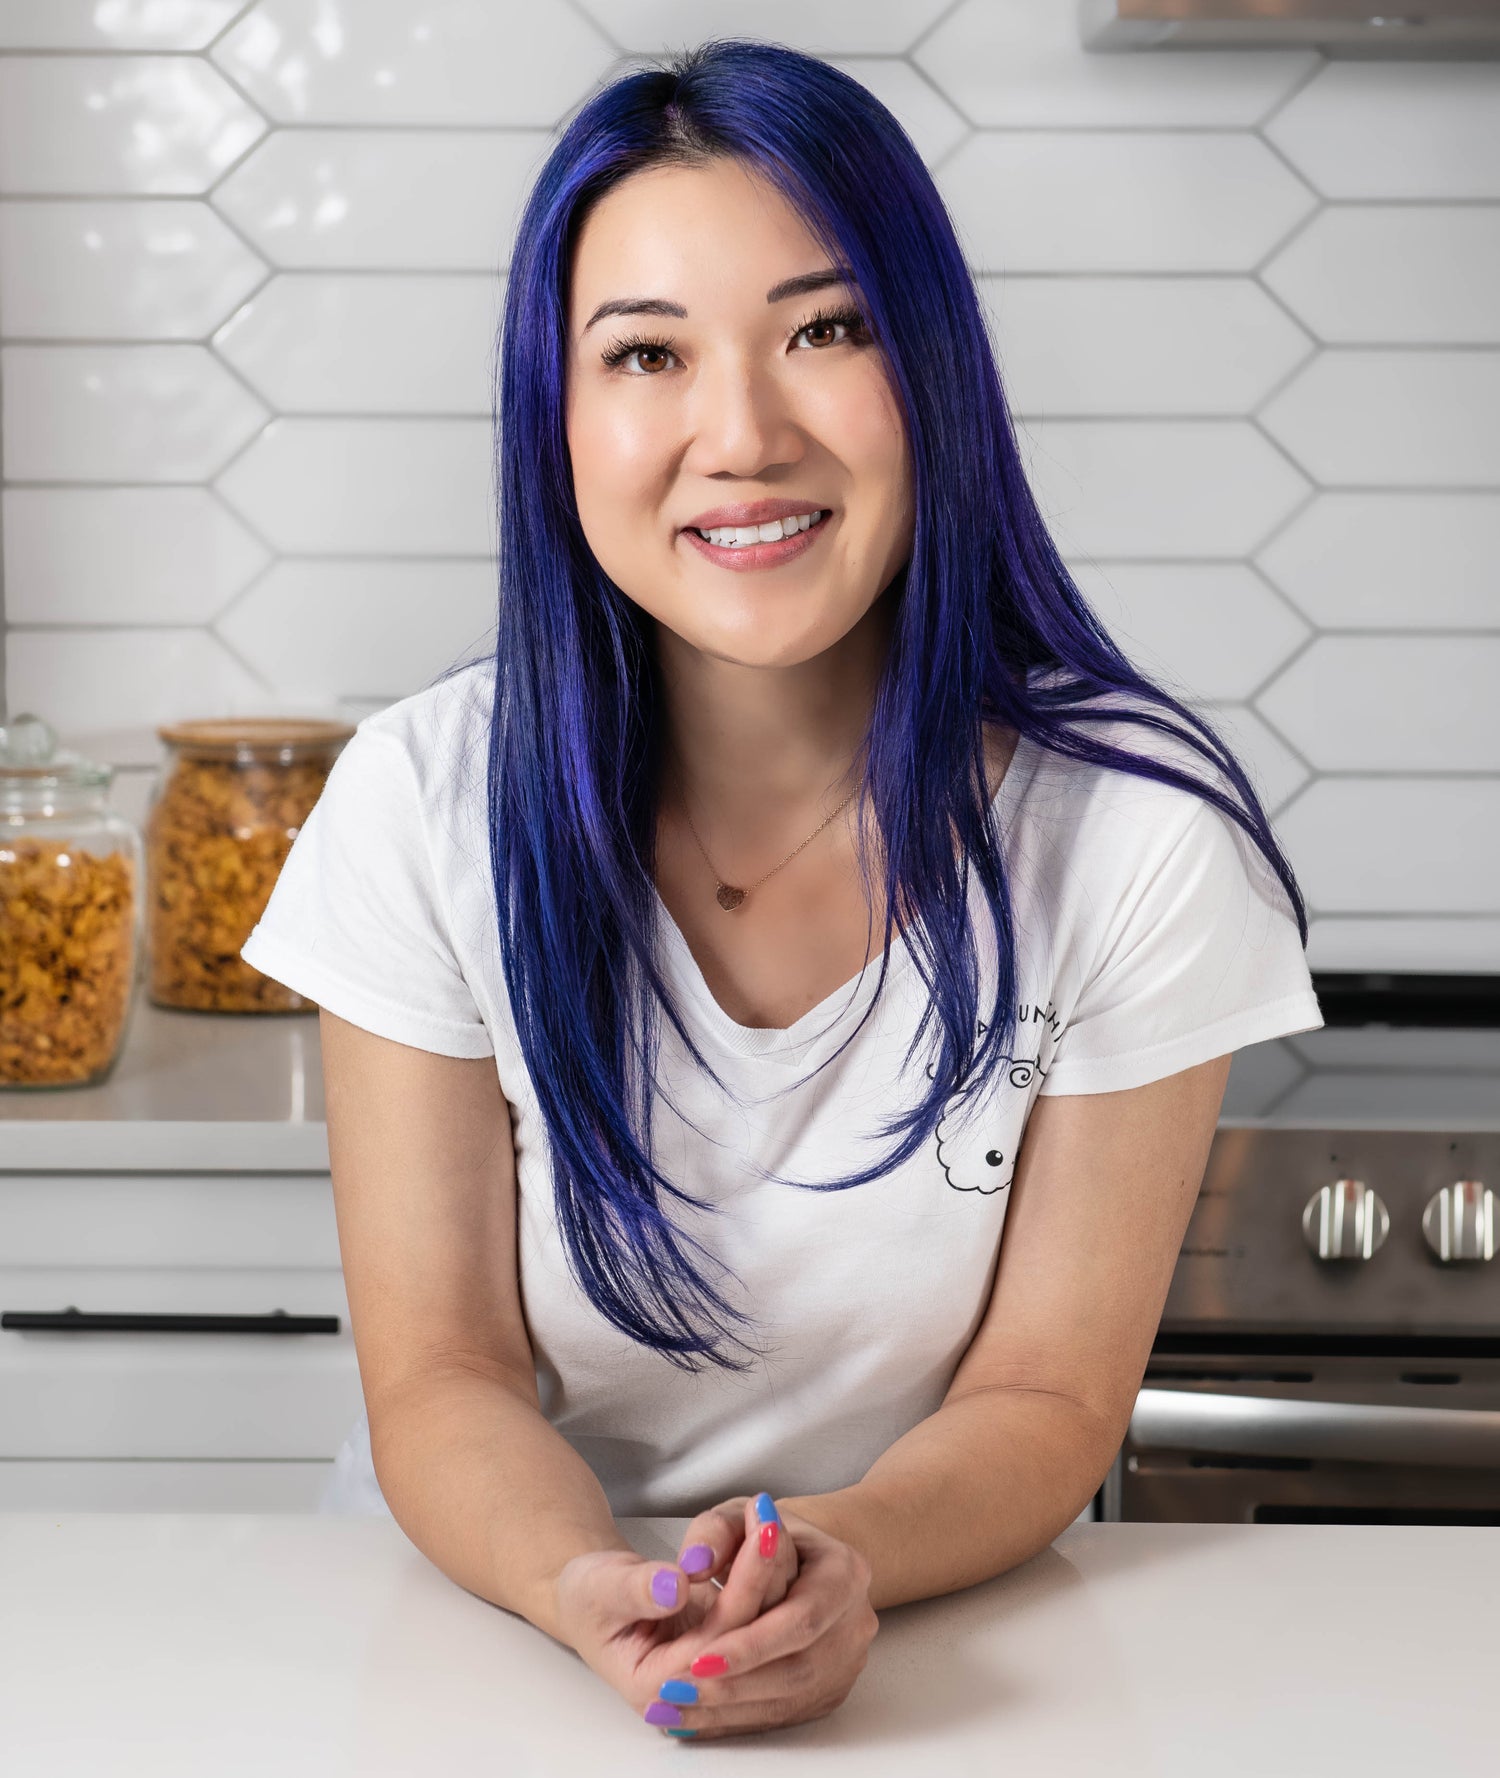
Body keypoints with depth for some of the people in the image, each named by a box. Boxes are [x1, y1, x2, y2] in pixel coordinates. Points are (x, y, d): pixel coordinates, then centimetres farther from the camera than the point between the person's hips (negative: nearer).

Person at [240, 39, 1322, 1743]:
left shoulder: (1137, 827, -12)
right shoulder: (428, 800, -9)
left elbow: (1045, 1401, -7)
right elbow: (442, 1381, -8)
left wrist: (842, 1551, -27)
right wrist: (591, 1589, -28)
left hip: (947, 1642, 0)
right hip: (498, 1620, 1)